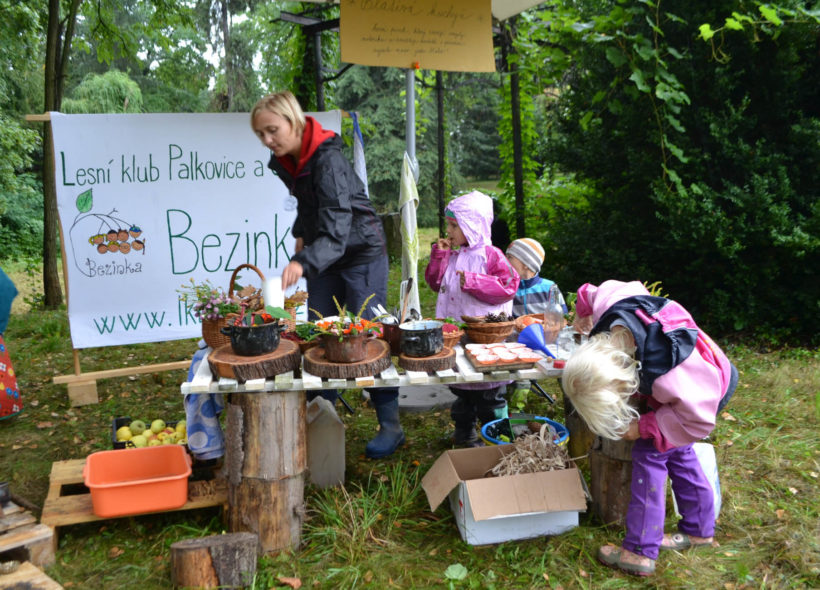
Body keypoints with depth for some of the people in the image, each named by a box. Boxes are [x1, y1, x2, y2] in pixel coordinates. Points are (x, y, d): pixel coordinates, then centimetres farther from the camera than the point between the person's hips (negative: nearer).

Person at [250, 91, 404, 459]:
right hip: (323, 257, 8)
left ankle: (391, 427, 5)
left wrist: (302, 261, -53)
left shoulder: (328, 160, -28)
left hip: (362, 253, -8)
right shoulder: (285, 162, -2)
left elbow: (336, 232, -39)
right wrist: (301, 233, 12)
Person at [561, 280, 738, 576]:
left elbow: (698, 421, -31)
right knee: (677, 452, 17)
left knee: (650, 454, -11)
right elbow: (591, 293, -5)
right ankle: (699, 529, 37)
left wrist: (643, 427, -28)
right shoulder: (607, 301, -33)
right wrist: (585, 313, 18)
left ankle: (640, 551, -4)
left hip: (706, 392, -8)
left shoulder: (667, 375, -48)